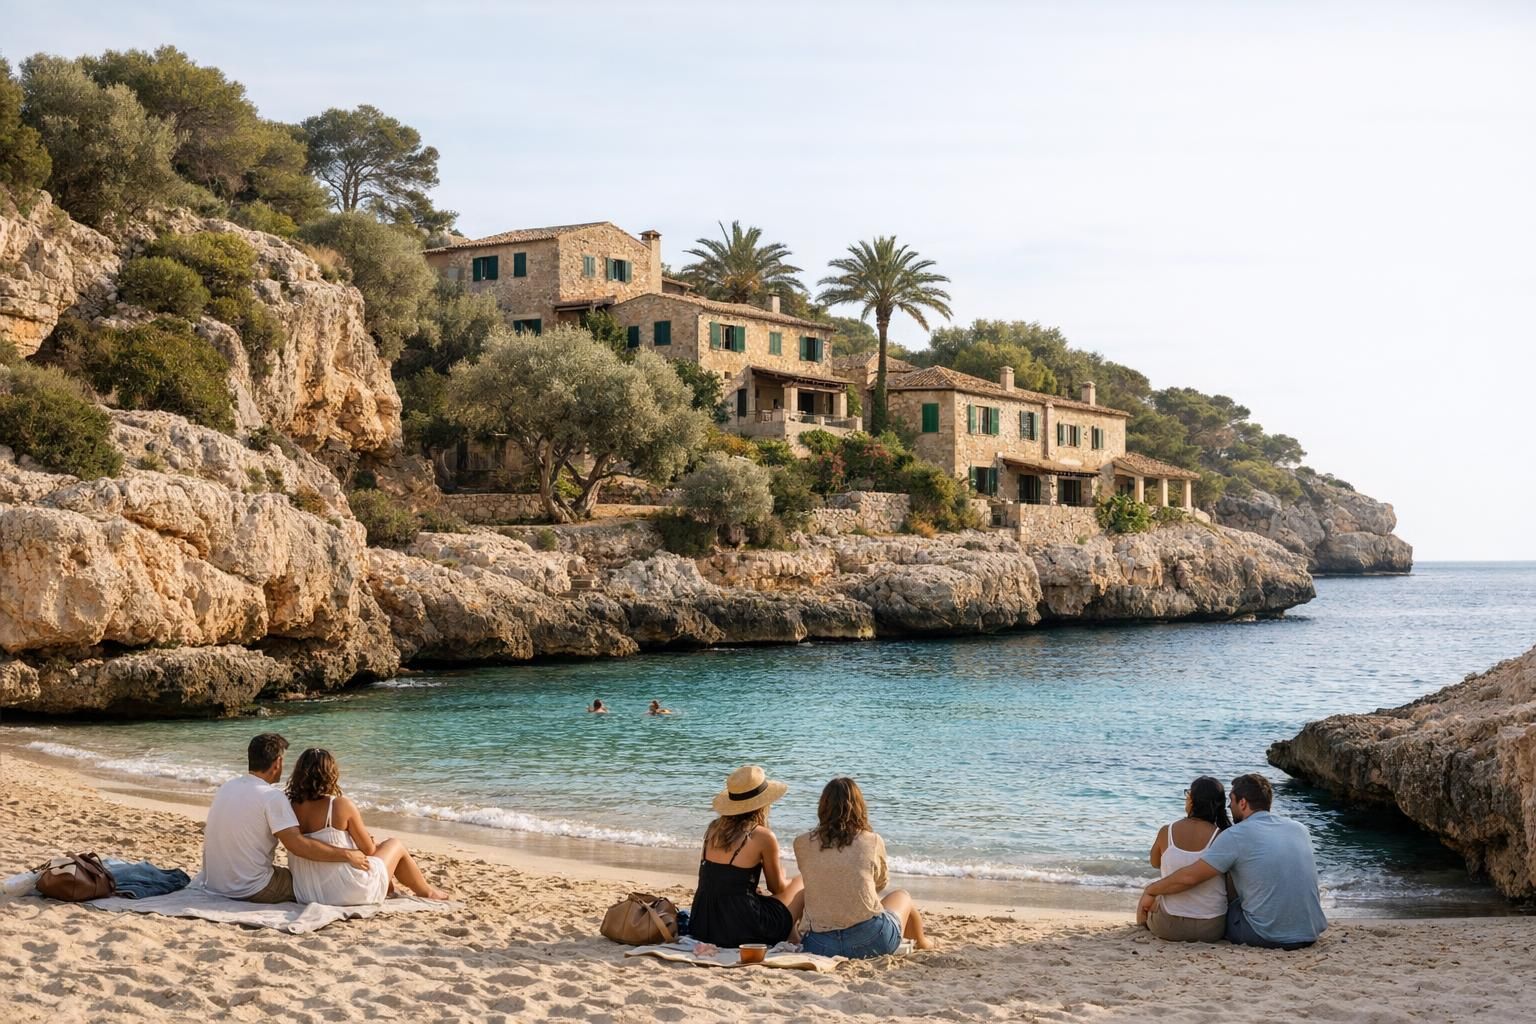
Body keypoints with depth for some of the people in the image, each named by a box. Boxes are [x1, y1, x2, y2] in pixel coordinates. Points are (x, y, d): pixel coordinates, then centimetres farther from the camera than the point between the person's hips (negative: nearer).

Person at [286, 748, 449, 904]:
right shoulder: (342, 806, -18)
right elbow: (368, 849, -8)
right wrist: (372, 844, 15)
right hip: (350, 893, -6)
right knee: (396, 846, 21)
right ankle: (426, 891, 41)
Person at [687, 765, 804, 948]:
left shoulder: (714, 829, 7)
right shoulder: (763, 837, -9)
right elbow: (777, 888, 6)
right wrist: (780, 873, 30)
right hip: (741, 931, -6)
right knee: (801, 885, 16)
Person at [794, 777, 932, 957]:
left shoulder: (802, 844, 3)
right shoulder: (873, 842, 0)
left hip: (818, 946, 1)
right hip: (871, 941, -1)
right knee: (901, 895, 31)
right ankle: (920, 942, 58)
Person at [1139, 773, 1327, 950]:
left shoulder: (1237, 836, -10)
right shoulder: (1299, 829, 7)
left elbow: (1189, 877, -13)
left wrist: (1151, 891, 3)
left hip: (1267, 937, -6)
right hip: (1311, 934, 6)